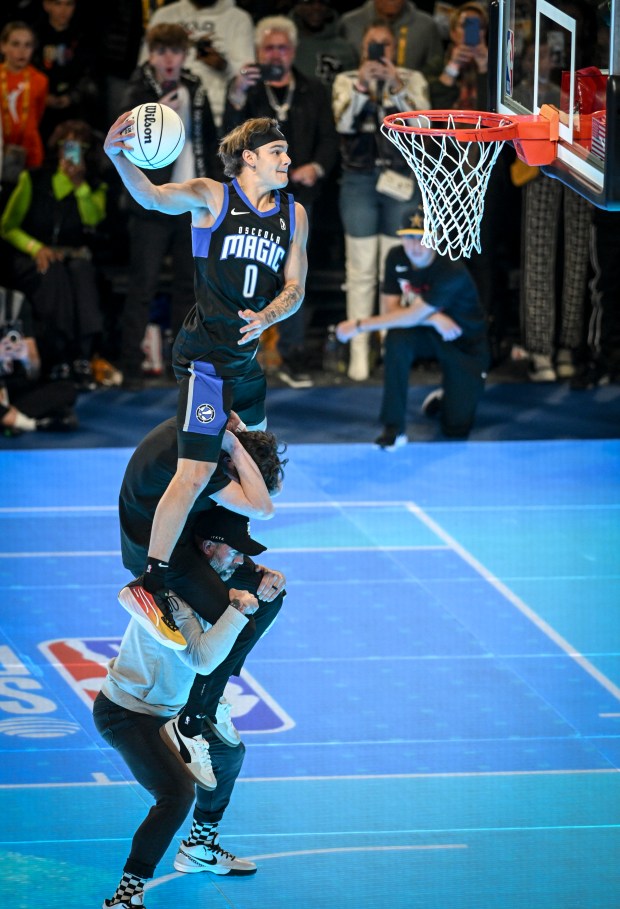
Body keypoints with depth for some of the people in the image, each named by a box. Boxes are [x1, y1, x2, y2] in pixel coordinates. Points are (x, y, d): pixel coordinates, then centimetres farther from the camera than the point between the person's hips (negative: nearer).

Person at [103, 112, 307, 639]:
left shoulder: (293, 215, 9)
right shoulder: (212, 197, -8)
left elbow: (295, 288, 9)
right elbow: (154, 197, -25)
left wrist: (267, 317, -13)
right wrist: (118, 158, -45)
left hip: (247, 354, 8)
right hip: (205, 354, -8)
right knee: (196, 473, -17)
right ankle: (149, 584, -15)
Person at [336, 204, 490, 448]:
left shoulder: (452, 272, -32)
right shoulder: (397, 258, -14)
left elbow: (412, 316, -32)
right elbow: (389, 309, -12)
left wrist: (359, 325, -29)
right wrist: (432, 318, -28)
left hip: (465, 345, -4)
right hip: (426, 335, 4)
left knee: (456, 429, -7)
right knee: (397, 337, -33)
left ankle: (448, 397, 32)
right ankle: (393, 429, -25)